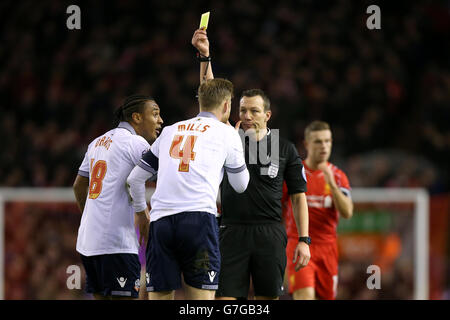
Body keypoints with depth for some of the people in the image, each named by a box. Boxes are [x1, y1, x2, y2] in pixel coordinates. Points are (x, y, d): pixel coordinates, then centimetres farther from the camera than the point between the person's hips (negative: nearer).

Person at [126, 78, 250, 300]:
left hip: (160, 221, 4)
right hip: (199, 219, -4)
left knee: (160, 297, 5)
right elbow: (241, 185, 23)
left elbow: (135, 178, 24)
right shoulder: (226, 133, 11)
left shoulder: (170, 131, 23)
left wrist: (140, 210, 42)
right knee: (201, 297, -4)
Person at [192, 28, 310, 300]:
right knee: (225, 298, -7)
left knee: (268, 299, 1)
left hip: (270, 234, 0)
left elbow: (299, 196, 9)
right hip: (232, 233, 0)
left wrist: (304, 240, 0)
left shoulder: (285, 149, 8)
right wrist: (205, 56, -12)